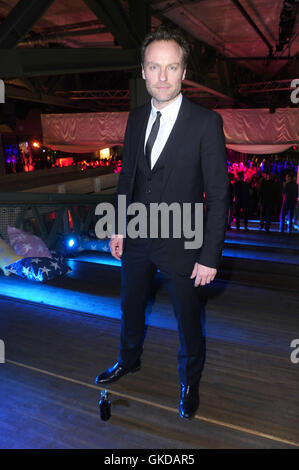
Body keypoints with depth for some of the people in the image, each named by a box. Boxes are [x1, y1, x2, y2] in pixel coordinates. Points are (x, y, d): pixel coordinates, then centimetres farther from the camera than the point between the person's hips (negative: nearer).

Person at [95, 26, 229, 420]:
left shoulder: (206, 122, -15)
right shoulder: (137, 118, 2)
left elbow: (218, 195, -15)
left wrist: (210, 256, -16)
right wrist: (119, 228, 7)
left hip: (180, 243, -5)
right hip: (137, 238, 5)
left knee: (188, 321, 14)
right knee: (130, 308, 24)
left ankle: (190, 382, 42)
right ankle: (129, 361, 53)